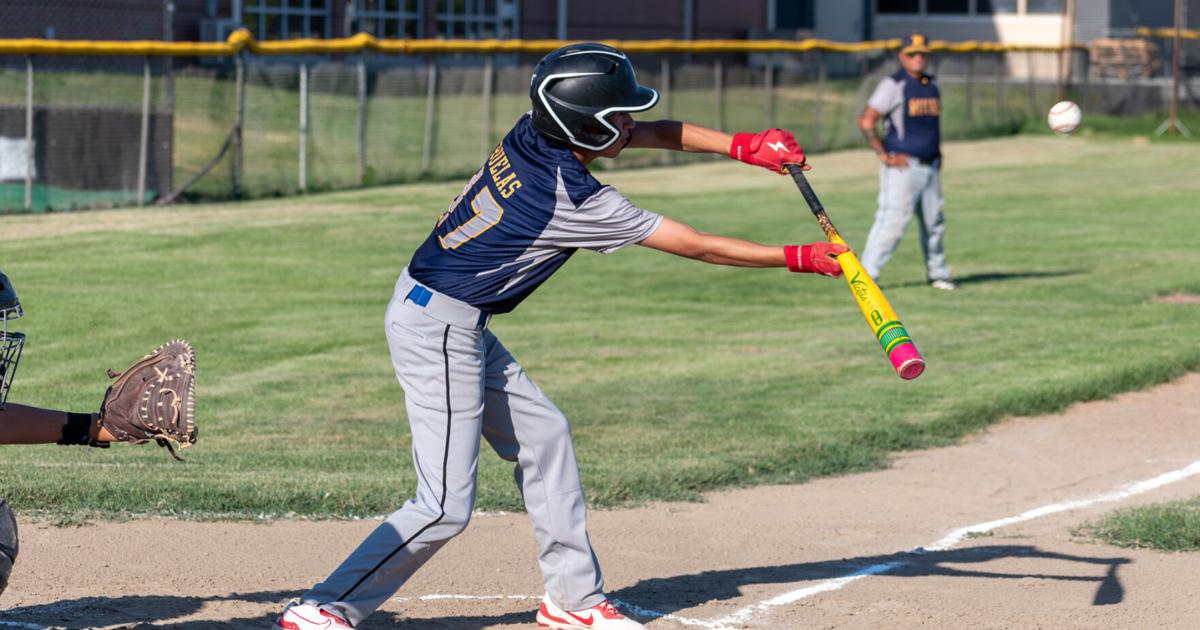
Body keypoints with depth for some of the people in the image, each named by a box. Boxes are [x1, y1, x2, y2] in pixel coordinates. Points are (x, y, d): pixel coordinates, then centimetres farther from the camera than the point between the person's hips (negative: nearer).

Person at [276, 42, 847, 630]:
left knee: (543, 436, 16)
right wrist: (799, 259, -6)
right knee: (446, 507, -10)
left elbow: (655, 133, 10)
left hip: (460, 326, 10)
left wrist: (745, 146, 0)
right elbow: (697, 246, -15)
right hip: (439, 328, -10)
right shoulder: (573, 200, -22)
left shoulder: (532, 134, -2)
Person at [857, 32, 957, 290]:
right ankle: (865, 275, -11)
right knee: (893, 219, -13)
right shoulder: (893, 85, -8)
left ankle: (937, 274, 26)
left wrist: (937, 152, 17)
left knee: (934, 223, 12)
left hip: (930, 167, 7)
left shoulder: (931, 85, 14)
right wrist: (884, 156, -17)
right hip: (903, 167, -7)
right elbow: (866, 121, -14)